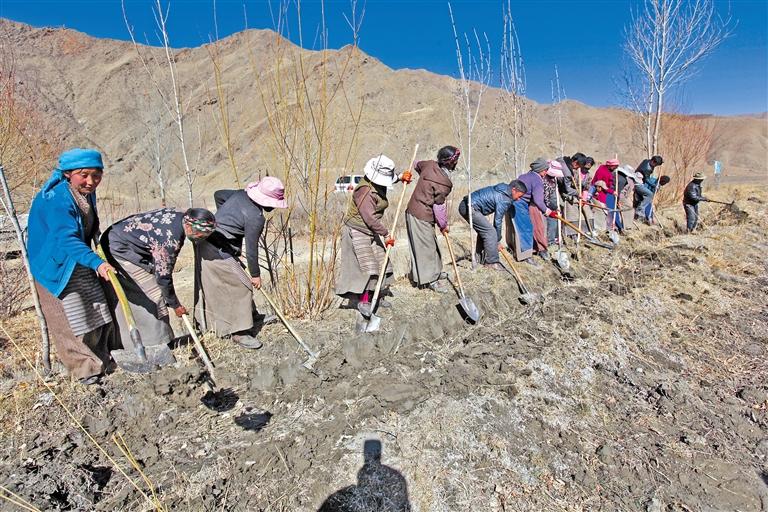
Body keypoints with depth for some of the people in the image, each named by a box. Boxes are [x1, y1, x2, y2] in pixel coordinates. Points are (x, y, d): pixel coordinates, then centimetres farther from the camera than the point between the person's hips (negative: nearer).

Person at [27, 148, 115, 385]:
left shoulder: (87, 194, -2)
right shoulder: (56, 200, -27)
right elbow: (67, 239, -38)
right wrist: (96, 262, -48)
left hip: (81, 265, 8)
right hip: (57, 267, -8)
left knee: (99, 314, 14)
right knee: (73, 320, 1)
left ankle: (101, 358, 30)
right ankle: (85, 368, 15)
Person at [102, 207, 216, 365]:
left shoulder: (179, 215, -5)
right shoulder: (170, 239, -30)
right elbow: (163, 275, -21)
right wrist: (175, 305, -8)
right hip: (121, 250, -10)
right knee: (153, 297, -8)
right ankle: (157, 350, -1)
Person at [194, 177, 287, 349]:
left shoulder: (241, 194, 2)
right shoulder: (256, 218, -21)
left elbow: (218, 194, 20)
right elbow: (251, 249, -15)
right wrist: (255, 274, -3)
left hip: (206, 242, 10)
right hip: (218, 252, -10)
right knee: (242, 287, -3)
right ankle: (239, 333, 5)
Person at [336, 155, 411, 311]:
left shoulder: (379, 183, 2)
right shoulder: (365, 190, -26)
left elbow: (389, 181, 29)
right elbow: (369, 218, -28)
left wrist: (401, 178, 10)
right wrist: (386, 234, -22)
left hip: (372, 231, 9)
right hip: (357, 231, -9)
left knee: (380, 262, 11)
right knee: (366, 266, -10)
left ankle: (374, 295, 24)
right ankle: (362, 300, 2)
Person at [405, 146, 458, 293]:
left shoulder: (430, 165, -1)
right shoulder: (443, 183, -23)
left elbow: (417, 165, 21)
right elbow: (439, 206, -16)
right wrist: (444, 225, -2)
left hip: (413, 211, 9)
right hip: (422, 217, -9)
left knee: (431, 243, 21)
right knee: (426, 247, 2)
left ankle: (435, 271, 36)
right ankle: (430, 280, 14)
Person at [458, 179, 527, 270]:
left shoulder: (502, 191, 17)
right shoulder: (504, 199, -14)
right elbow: (498, 221, -10)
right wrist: (498, 241, 0)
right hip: (470, 208, -11)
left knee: (483, 231, 20)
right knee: (490, 232, -9)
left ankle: (480, 258, 26)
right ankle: (491, 262, -3)